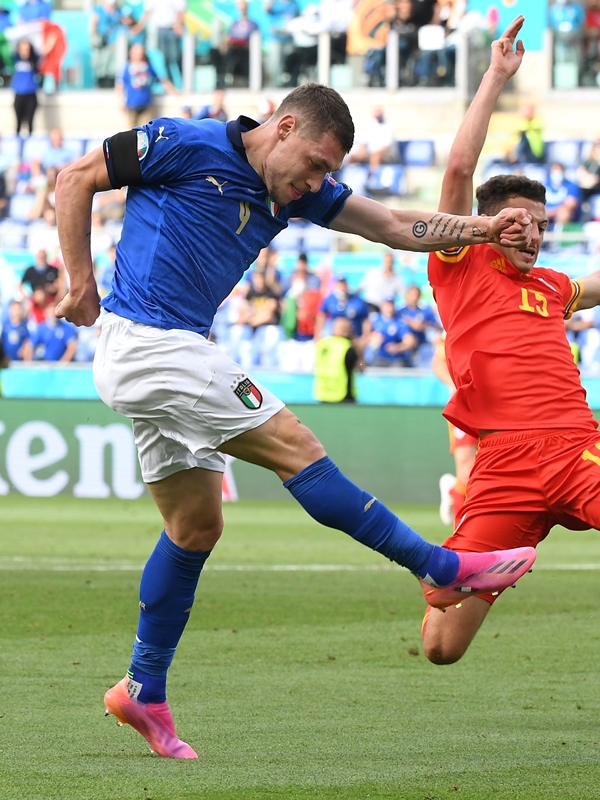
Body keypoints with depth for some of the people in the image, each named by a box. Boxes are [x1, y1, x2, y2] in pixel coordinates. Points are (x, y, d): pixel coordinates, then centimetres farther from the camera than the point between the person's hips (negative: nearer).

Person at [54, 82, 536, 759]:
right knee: (295, 447, -9)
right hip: (146, 341, -10)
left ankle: (144, 690, 16)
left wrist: (483, 228, -1)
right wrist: (82, 282, -6)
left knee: (195, 525, 11)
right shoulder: (188, 146, -11)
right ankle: (444, 569, -5)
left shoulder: (296, 192, 11)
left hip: (173, 355, 10)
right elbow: (76, 179, -4)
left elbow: (390, 225, 11)